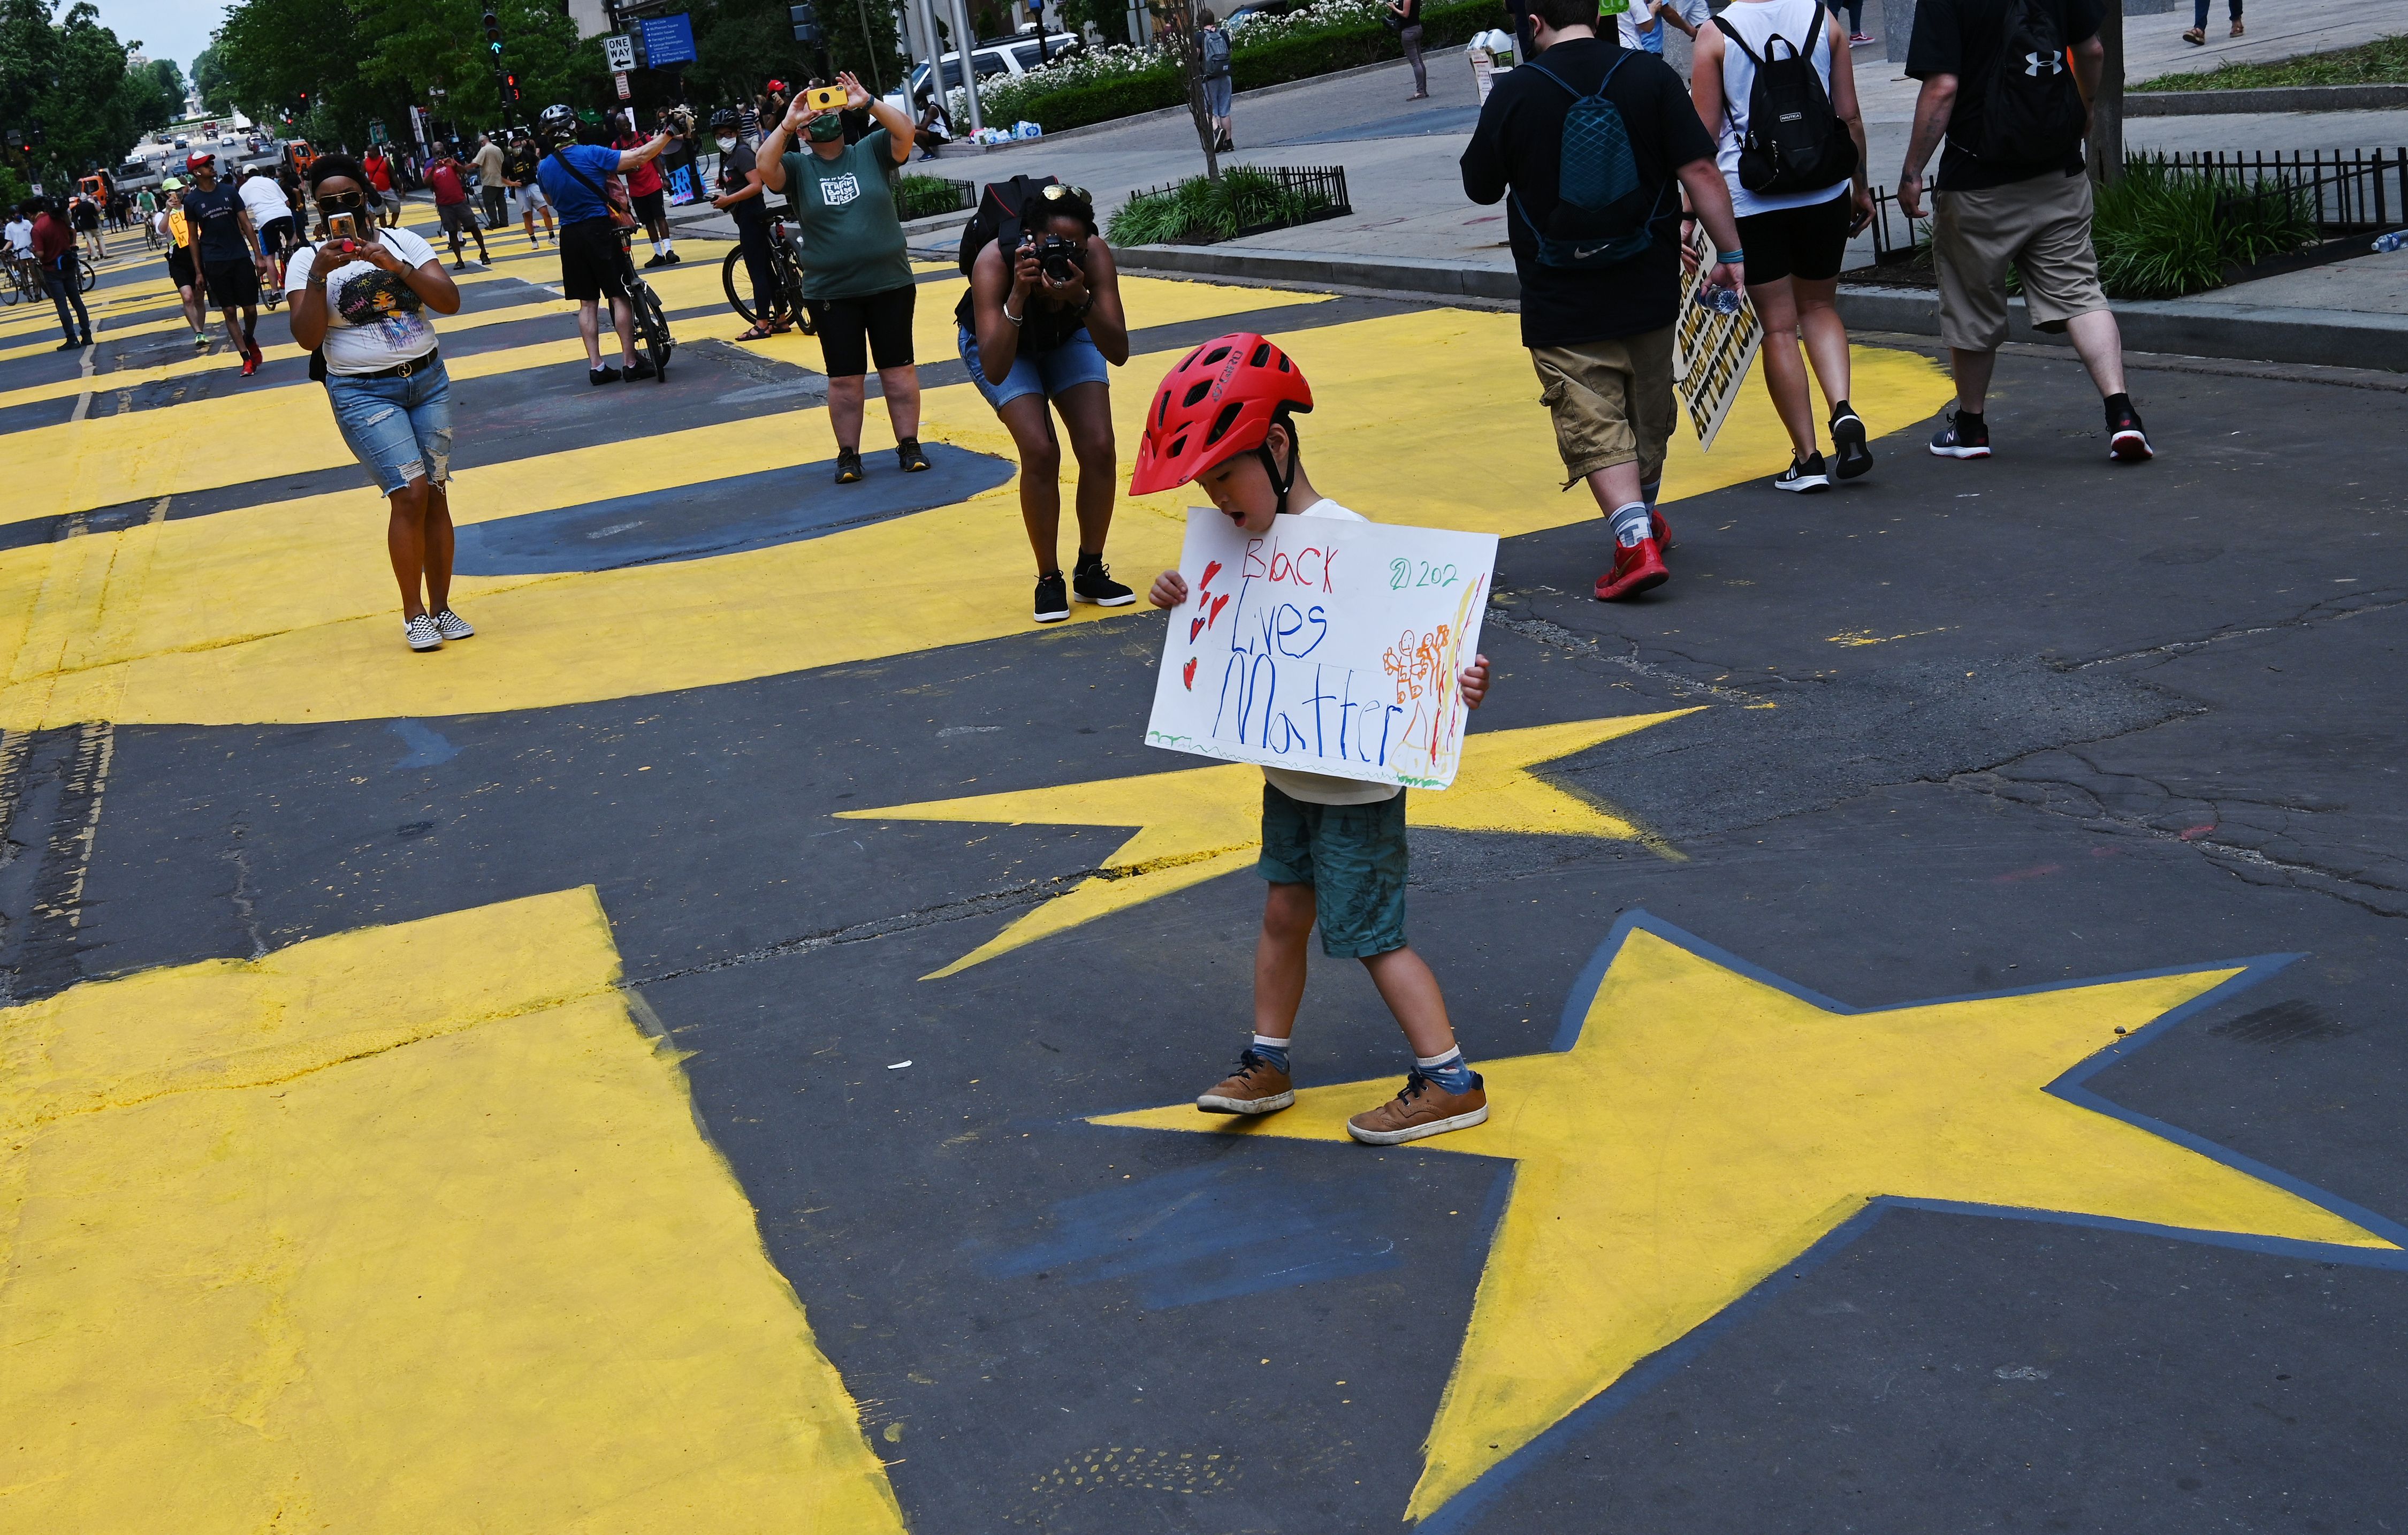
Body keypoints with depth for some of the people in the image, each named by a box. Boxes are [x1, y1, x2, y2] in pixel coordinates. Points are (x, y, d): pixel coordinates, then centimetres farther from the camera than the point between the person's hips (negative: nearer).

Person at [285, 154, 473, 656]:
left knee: (436, 496, 3)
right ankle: (413, 613, -3)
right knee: (410, 493, -16)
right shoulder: (307, 260, -1)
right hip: (363, 393, -3)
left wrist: (397, 266, -17)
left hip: (429, 381, 3)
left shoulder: (401, 242, 5)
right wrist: (319, 274, -22)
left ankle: (441, 607, 14)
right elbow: (307, 337, -12)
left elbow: (451, 302, -5)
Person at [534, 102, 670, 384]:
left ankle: (596, 367, 6)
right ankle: (630, 362, 3)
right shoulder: (592, 154, -14)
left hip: (570, 237, 4)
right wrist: (667, 135, -6)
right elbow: (639, 156, -15)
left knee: (588, 302, 9)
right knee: (620, 296, 3)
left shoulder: (544, 168, 2)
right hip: (601, 231, -4)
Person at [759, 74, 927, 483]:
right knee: (844, 379, 4)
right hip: (831, 293, 0)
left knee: (899, 370, 6)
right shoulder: (797, 168, 3)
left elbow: (906, 131, -13)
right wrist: (787, 122, -20)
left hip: (890, 284, 0)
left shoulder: (872, 152, 3)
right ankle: (849, 454, 13)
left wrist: (868, 103, -22)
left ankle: (909, 445, 15)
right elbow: (765, 168, -16)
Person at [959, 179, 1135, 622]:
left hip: (1068, 337, 2)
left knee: (1099, 448, -12)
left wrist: (1081, 299, -51)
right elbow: (995, 370, -46)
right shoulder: (995, 261, -39)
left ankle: (1090, 572, 8)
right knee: (1041, 452, -20)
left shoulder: (1094, 255, -34)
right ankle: (1049, 580, -3)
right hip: (1002, 343, -2)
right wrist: (1018, 295, -55)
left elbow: (1118, 353, -37)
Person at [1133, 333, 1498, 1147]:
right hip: (1290, 775, 8)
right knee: (1284, 914, 17)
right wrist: (1188, 606, -1)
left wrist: (1454, 689, -44)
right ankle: (1268, 1064, 31)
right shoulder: (1256, 540, 2)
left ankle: (1449, 1082, 12)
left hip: (1355, 788, -8)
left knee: (1371, 935, 0)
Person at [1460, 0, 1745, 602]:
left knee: (1594, 426, 0)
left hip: (1561, 304, -3)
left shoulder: (1513, 93, -9)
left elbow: (1480, 188, 2)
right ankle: (1643, 520, 40)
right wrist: (1730, 252, -2)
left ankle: (1635, 540, -16)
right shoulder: (1650, 75, -6)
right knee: (1648, 415, 21)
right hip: (1650, 291, 3)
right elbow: (1700, 171, -8)